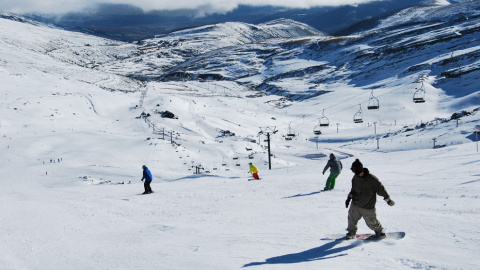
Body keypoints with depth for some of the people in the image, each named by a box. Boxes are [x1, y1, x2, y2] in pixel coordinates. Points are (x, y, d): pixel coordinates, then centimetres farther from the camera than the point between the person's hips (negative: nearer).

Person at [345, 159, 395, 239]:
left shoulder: (372, 179, -21)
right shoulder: (355, 178, -3)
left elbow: (380, 189, -11)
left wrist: (388, 200, -5)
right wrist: (349, 197, 14)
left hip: (368, 207, -4)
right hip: (355, 205, 5)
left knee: (371, 222, 3)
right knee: (352, 218, 7)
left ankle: (379, 231, 32)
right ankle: (351, 231, 32)